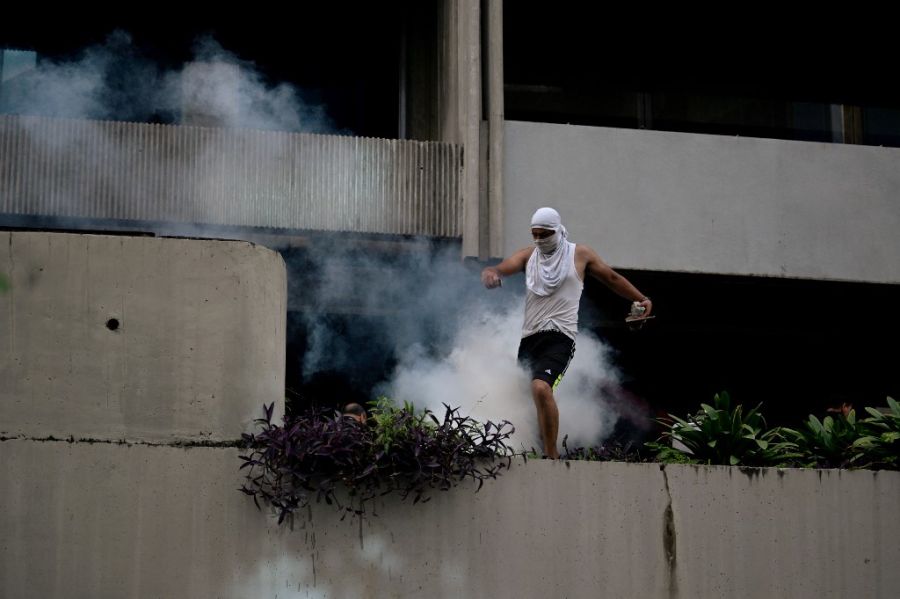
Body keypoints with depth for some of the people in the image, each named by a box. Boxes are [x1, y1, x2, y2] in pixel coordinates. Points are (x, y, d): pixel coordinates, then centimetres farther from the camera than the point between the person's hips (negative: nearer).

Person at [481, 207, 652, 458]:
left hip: (559, 337, -5)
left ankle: (552, 456, -26)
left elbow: (611, 278, 20)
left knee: (541, 388, -29)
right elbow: (501, 268, -3)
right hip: (529, 337, 5)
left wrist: (640, 299, 20)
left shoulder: (579, 254, 7)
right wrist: (490, 274, -26)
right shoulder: (528, 255, 13)